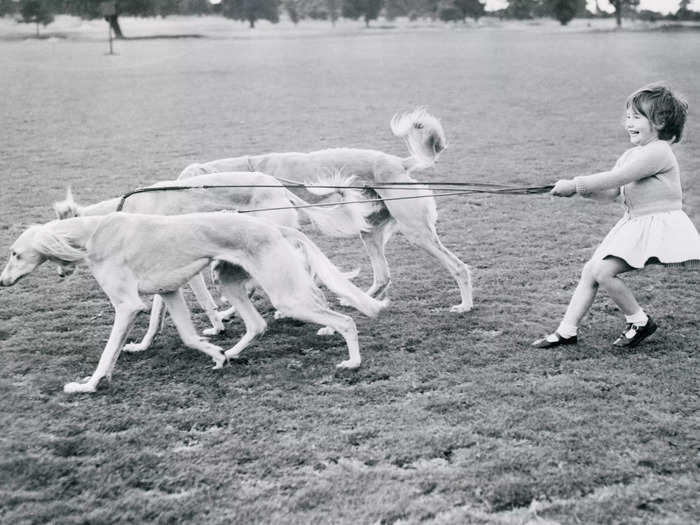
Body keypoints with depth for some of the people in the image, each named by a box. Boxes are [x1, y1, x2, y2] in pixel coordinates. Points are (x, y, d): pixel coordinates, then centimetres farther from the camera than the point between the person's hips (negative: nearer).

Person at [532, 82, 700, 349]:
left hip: (657, 226, -9)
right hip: (634, 224, 9)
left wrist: (574, 184, -17)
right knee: (590, 270, 3)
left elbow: (614, 179, -22)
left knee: (603, 272, -18)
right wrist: (578, 188, -9)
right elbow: (611, 192, 8)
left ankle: (639, 321, 1)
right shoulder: (631, 155, 13)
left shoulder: (658, 152, -18)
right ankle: (567, 330, 8)